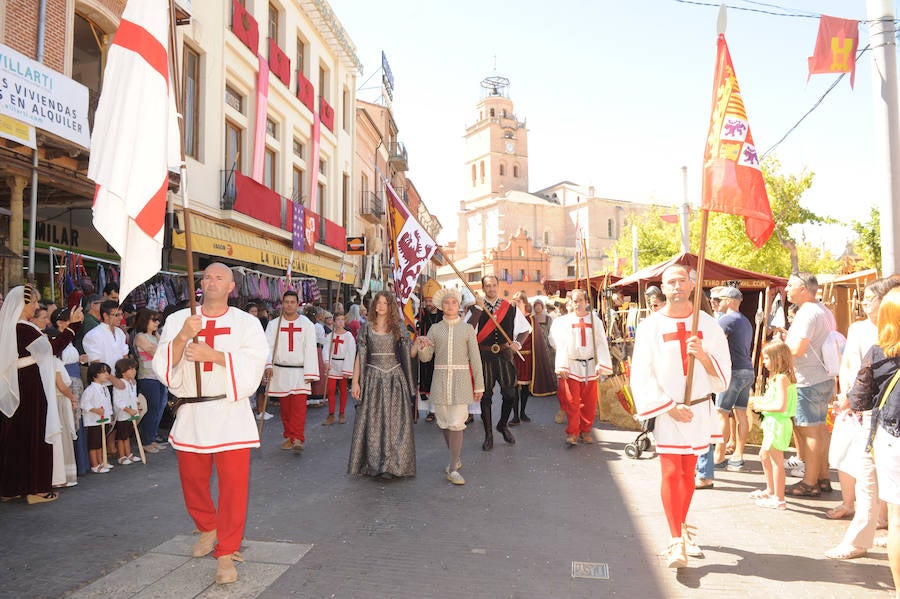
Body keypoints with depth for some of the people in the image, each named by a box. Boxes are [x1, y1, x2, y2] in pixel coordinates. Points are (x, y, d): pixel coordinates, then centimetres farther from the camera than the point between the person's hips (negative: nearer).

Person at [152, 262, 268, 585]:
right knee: (192, 481, 16)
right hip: (190, 413, 3)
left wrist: (213, 354, -20)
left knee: (233, 484, -4)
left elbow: (253, 364, -10)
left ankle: (226, 552, 13)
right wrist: (183, 336, -20)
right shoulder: (178, 320, 6)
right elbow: (162, 364, -3)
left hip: (230, 413, -2)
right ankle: (208, 529, 44)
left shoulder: (246, 323, 1)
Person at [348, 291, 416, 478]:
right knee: (372, 421, 2)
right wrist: (355, 382, -1)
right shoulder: (367, 327, 5)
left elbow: (407, 354, 5)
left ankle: (390, 464, 6)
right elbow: (360, 356, 3)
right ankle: (372, 463, 12)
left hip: (395, 378, 0)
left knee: (394, 420, -1)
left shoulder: (398, 328, 6)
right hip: (372, 378, 0)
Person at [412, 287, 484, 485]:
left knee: (456, 424, -8)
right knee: (444, 423, 9)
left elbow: (475, 358, 4)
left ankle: (453, 469, -3)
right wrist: (421, 347, -17)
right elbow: (426, 358, 5)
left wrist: (479, 385, 2)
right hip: (440, 378, 2)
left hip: (461, 379, -2)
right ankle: (455, 458, 30)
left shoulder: (467, 329, 4)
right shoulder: (435, 329, 8)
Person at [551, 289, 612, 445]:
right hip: (571, 366, -1)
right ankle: (572, 433, 3)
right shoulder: (565, 321, 6)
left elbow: (601, 343, 2)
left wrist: (600, 365, -8)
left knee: (589, 402, 6)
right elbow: (561, 345, 2)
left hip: (590, 366, 1)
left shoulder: (594, 320, 6)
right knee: (572, 402, -4)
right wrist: (562, 366, -8)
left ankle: (585, 431, 19)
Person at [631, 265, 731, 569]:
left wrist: (702, 354, -18)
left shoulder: (708, 325, 2)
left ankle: (681, 528, 31)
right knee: (670, 473, -7)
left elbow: (723, 371, 2)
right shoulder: (650, 326, -5)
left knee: (688, 473, 14)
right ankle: (676, 542, -1)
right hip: (665, 412, -3)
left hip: (699, 410, 3)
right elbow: (641, 374, -6)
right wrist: (669, 407, -13)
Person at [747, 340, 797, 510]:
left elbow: (781, 406, -26)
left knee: (776, 461, -1)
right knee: (764, 456, 23)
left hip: (778, 424, -11)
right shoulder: (778, 377, 12)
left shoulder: (781, 378, -20)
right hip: (772, 424, 11)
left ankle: (779, 499, 9)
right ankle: (770, 490, 38)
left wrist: (761, 406, -16)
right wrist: (760, 403, 5)